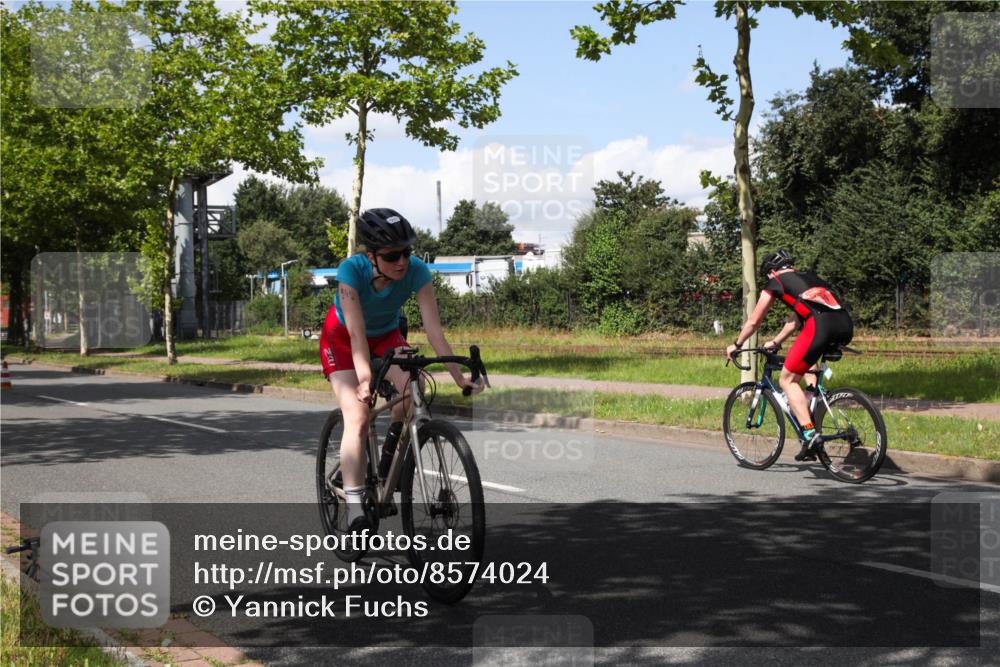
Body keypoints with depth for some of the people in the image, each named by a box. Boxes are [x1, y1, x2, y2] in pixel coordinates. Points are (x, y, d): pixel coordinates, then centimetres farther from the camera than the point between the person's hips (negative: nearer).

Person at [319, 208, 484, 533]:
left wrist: (459, 377, -34)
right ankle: (355, 508, -18)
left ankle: (395, 439, 3)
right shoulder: (352, 269, -34)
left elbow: (434, 330, -28)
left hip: (386, 336, 2)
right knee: (357, 418, -19)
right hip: (341, 338, -2)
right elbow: (357, 334, -38)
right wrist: (365, 379, -50)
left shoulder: (417, 272, -28)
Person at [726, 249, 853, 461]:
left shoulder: (775, 282, 17)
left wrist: (736, 345, 39)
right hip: (846, 326, 7)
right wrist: (776, 342, 54)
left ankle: (809, 433, -9)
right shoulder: (809, 277, 34)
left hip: (821, 326, -7)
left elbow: (753, 321, 24)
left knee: (787, 380, 6)